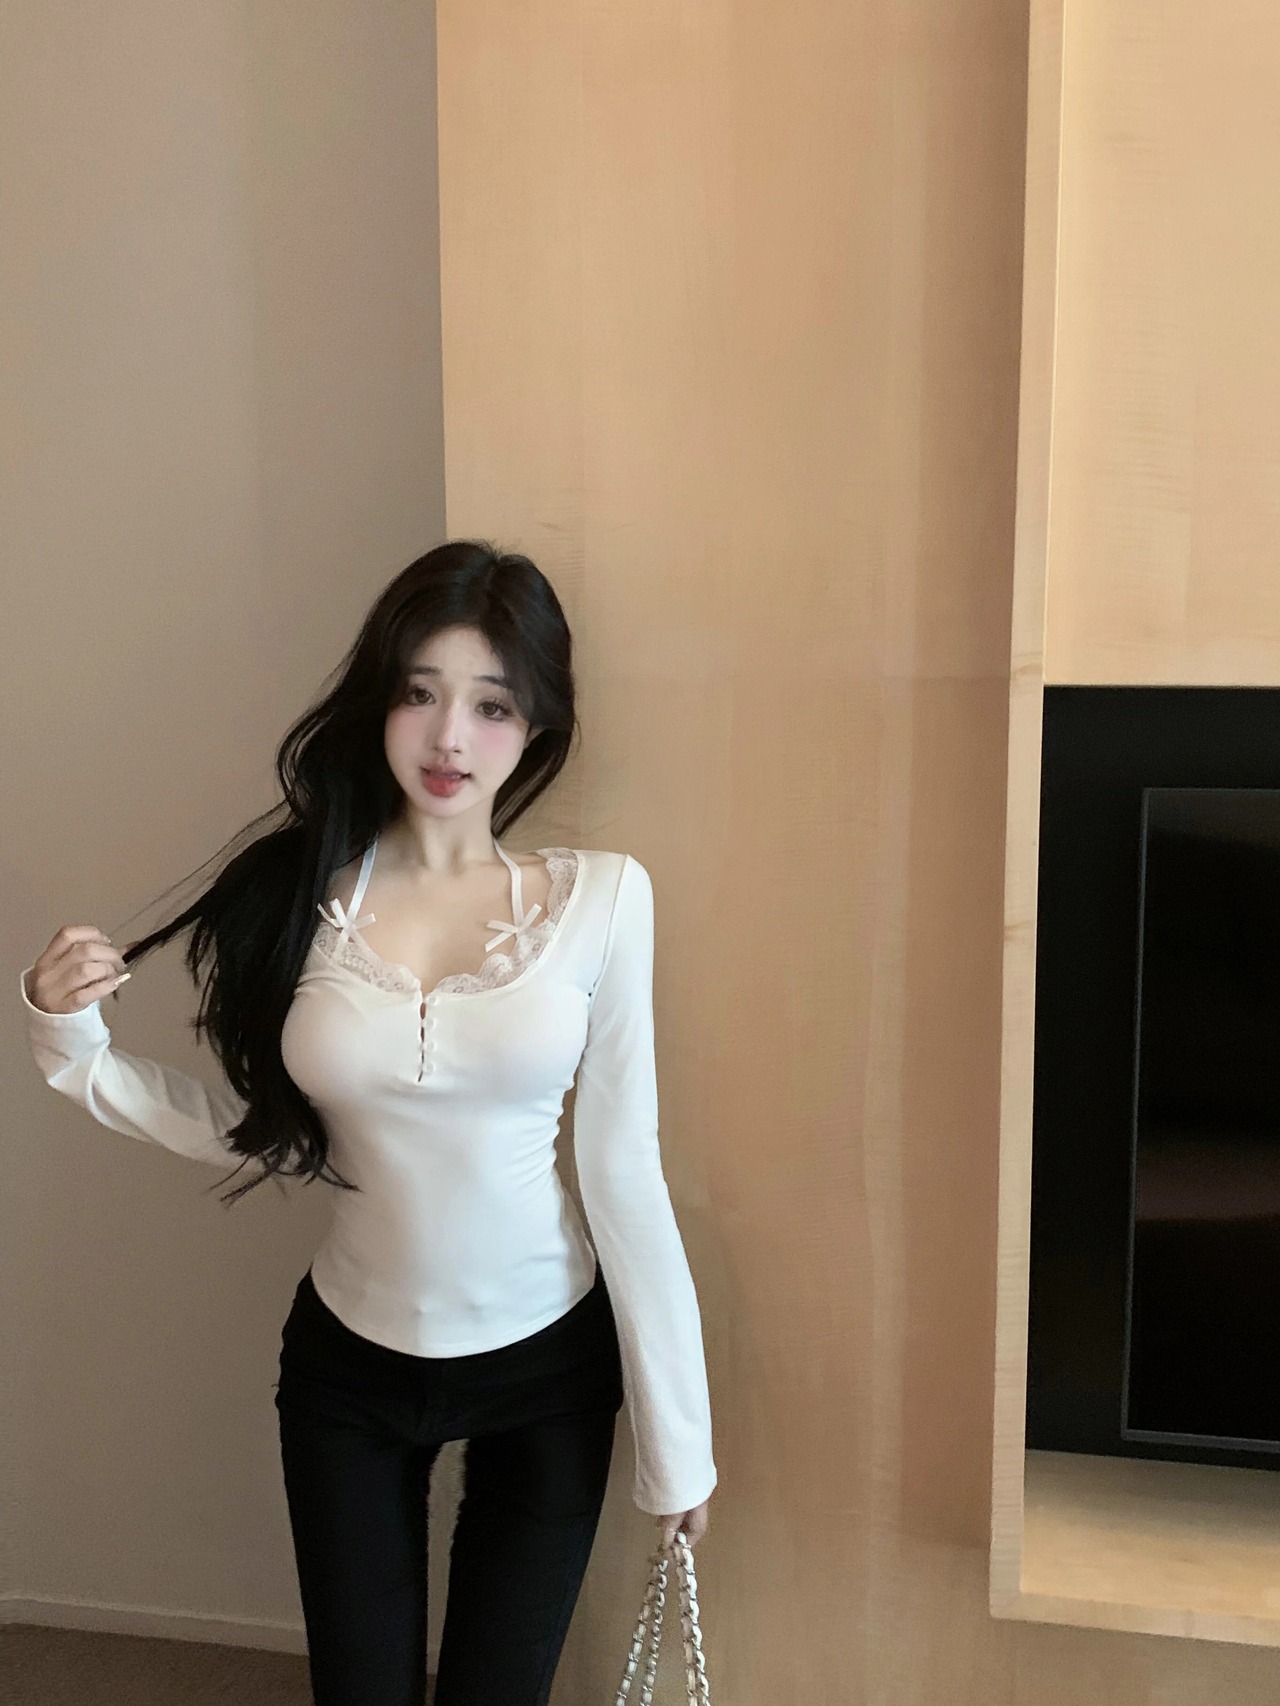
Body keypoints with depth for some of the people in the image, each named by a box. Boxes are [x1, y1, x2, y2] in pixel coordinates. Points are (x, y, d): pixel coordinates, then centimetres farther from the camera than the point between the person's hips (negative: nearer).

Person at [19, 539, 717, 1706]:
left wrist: (677, 1431, -5)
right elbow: (257, 1131, -3)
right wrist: (74, 1043, -14)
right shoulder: (298, 891, -11)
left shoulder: (600, 896, -16)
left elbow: (624, 1170, -11)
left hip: (546, 1361, -1)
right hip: (348, 1365, 1)